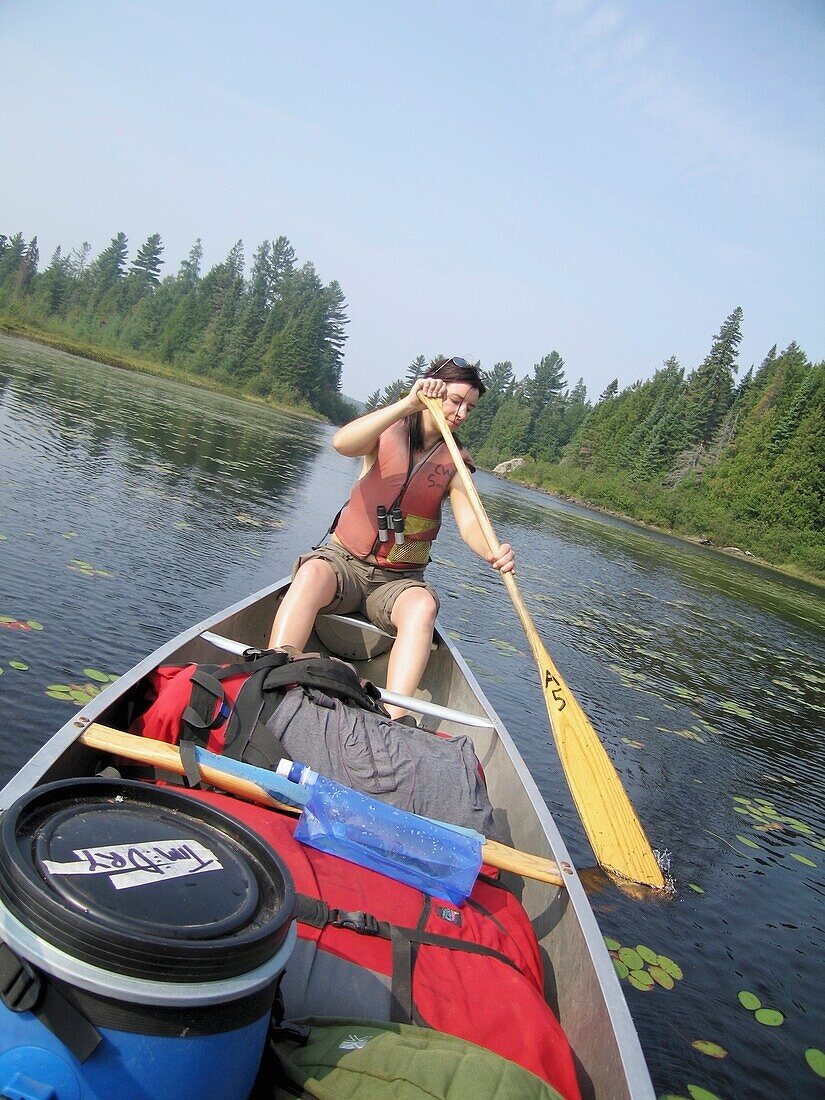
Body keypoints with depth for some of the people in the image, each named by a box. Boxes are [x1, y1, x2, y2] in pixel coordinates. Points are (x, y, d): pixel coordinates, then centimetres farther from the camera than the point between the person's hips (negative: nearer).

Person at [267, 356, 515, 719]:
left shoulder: (455, 463, 5)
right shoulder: (388, 433, -1)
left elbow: (469, 523, -11)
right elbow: (342, 443, -24)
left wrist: (493, 552, -34)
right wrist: (408, 404, -33)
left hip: (398, 581, 2)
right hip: (344, 562, -1)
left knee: (423, 605, -33)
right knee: (311, 573, -35)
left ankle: (393, 721, -45)